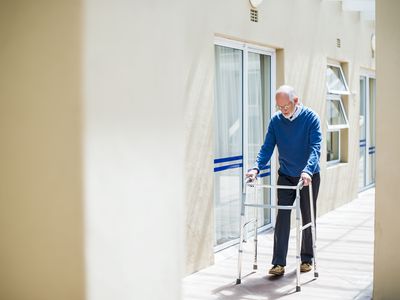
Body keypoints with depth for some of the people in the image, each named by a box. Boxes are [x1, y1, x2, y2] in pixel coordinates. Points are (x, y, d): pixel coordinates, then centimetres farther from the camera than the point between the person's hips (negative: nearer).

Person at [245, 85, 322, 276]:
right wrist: (257, 168, -22)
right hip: (285, 175, 2)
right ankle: (279, 263, -3)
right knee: (282, 217, -4)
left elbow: (315, 147, -22)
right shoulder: (276, 120, -4)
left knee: (308, 218, 8)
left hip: (309, 176, -2)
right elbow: (267, 147, -6)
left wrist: (307, 170, -38)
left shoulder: (310, 117, -14)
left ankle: (307, 259, 23)